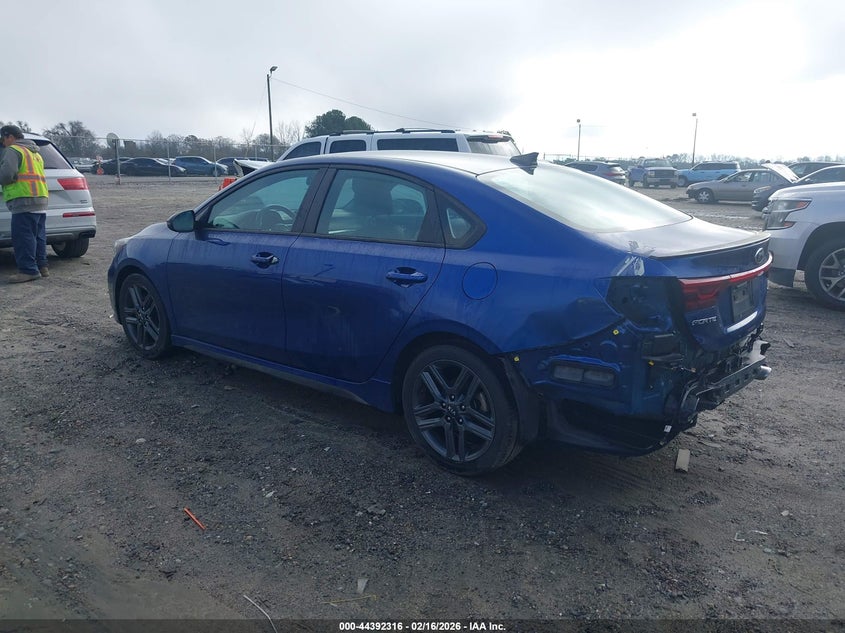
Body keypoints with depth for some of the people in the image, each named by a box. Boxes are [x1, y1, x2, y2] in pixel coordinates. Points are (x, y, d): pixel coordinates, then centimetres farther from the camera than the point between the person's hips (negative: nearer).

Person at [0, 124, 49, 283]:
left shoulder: (13, 150, -4)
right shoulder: (35, 153, 26)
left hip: (24, 201, -9)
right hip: (41, 200, 9)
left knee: (23, 236, -9)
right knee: (37, 235, 13)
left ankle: (28, 270, -12)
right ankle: (41, 266, 17)